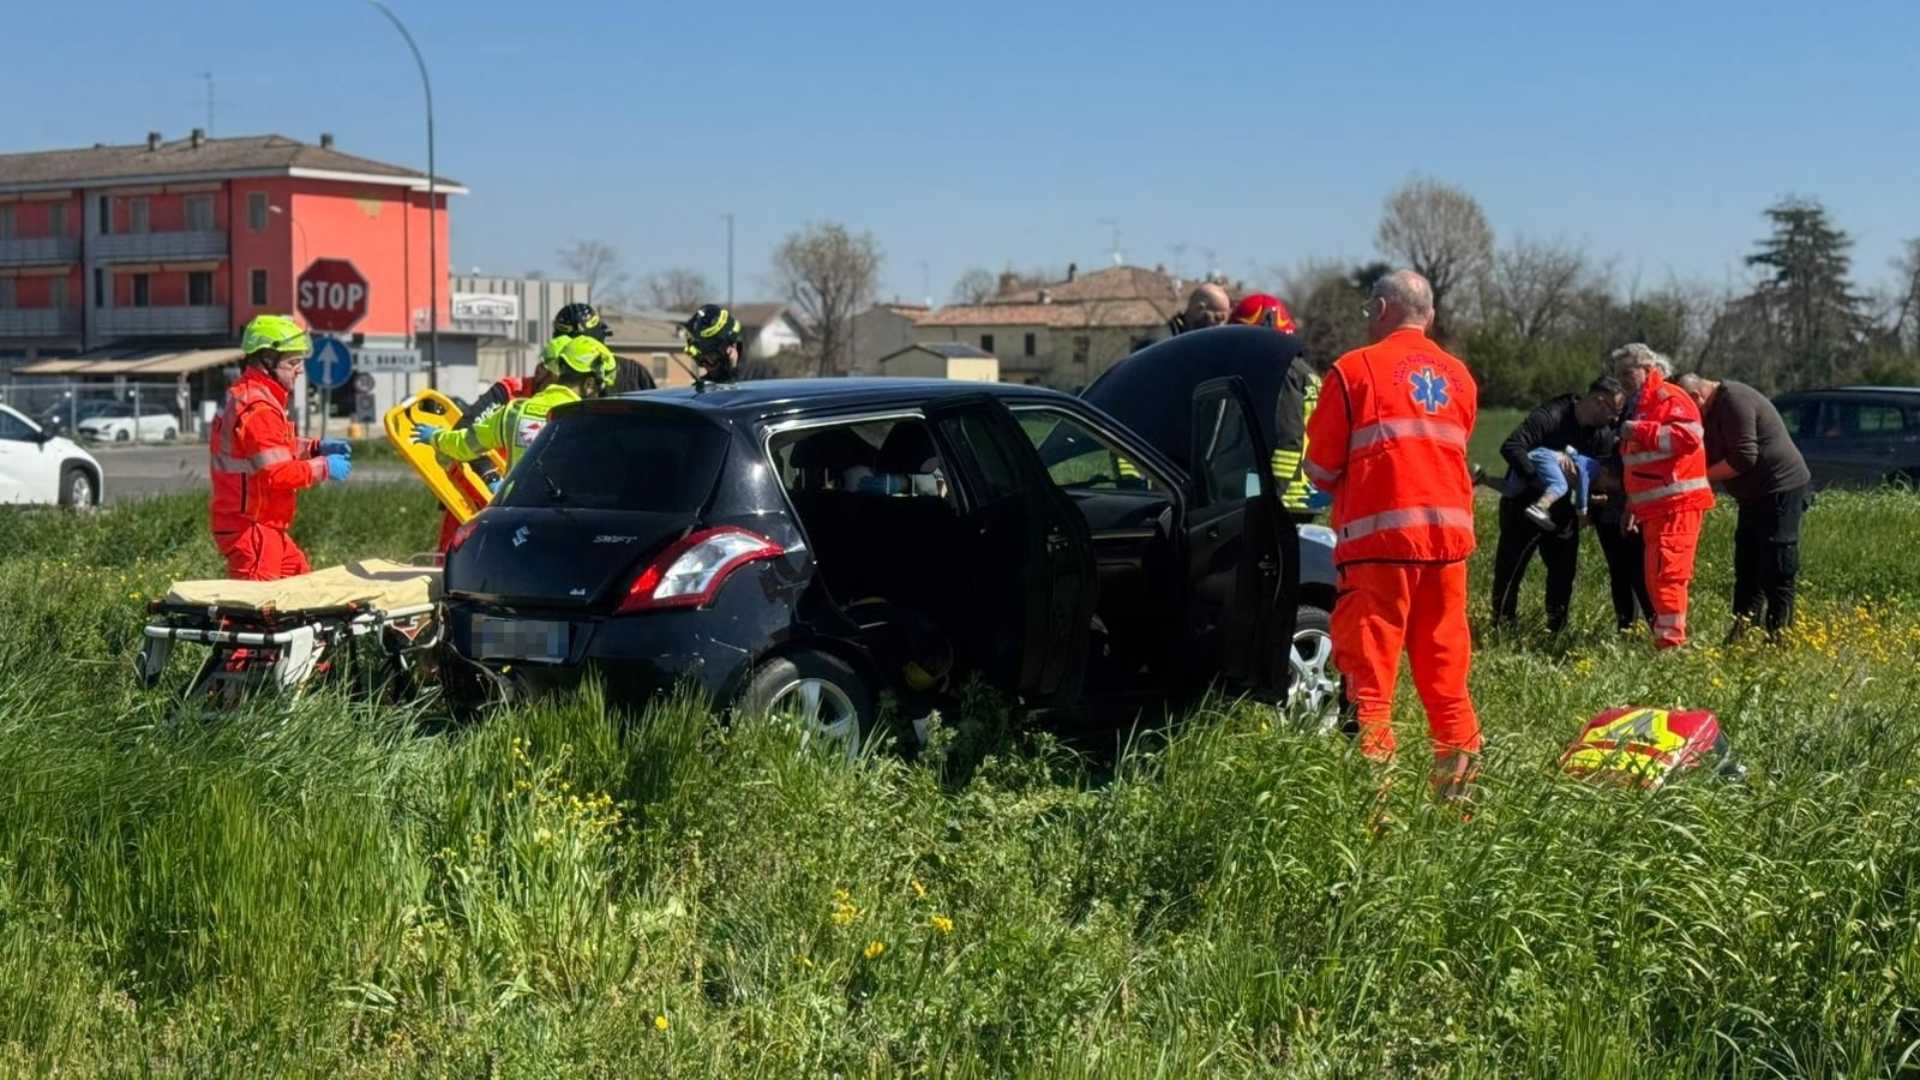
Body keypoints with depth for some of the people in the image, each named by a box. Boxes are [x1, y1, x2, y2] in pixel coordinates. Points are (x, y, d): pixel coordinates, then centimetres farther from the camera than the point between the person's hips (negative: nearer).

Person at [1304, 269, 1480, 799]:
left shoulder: (1355, 369, -1)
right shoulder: (1459, 377, 15)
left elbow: (1321, 468, 1)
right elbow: (1451, 452, 16)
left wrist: (1343, 483, 21)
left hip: (1378, 534, -5)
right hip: (1449, 532, 5)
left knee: (1368, 657, -3)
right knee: (1444, 658, 12)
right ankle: (1459, 767, 16)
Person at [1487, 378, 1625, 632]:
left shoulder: (1604, 435, 0)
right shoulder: (1550, 416, -22)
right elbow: (1511, 447, -32)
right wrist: (1536, 480, -40)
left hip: (1563, 510, 6)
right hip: (1524, 504, -6)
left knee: (1564, 569, 6)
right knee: (1510, 568, -1)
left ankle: (1557, 630, 15)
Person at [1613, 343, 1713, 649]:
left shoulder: (1668, 398, -7)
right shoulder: (1638, 405, 24)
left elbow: (1689, 436, -25)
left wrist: (1641, 431, -21)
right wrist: (1632, 507, 32)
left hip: (1677, 504, -10)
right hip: (1654, 508, 10)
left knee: (1667, 573, -14)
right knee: (1655, 577, 12)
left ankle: (1671, 642, -15)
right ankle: (1662, 635, 17)